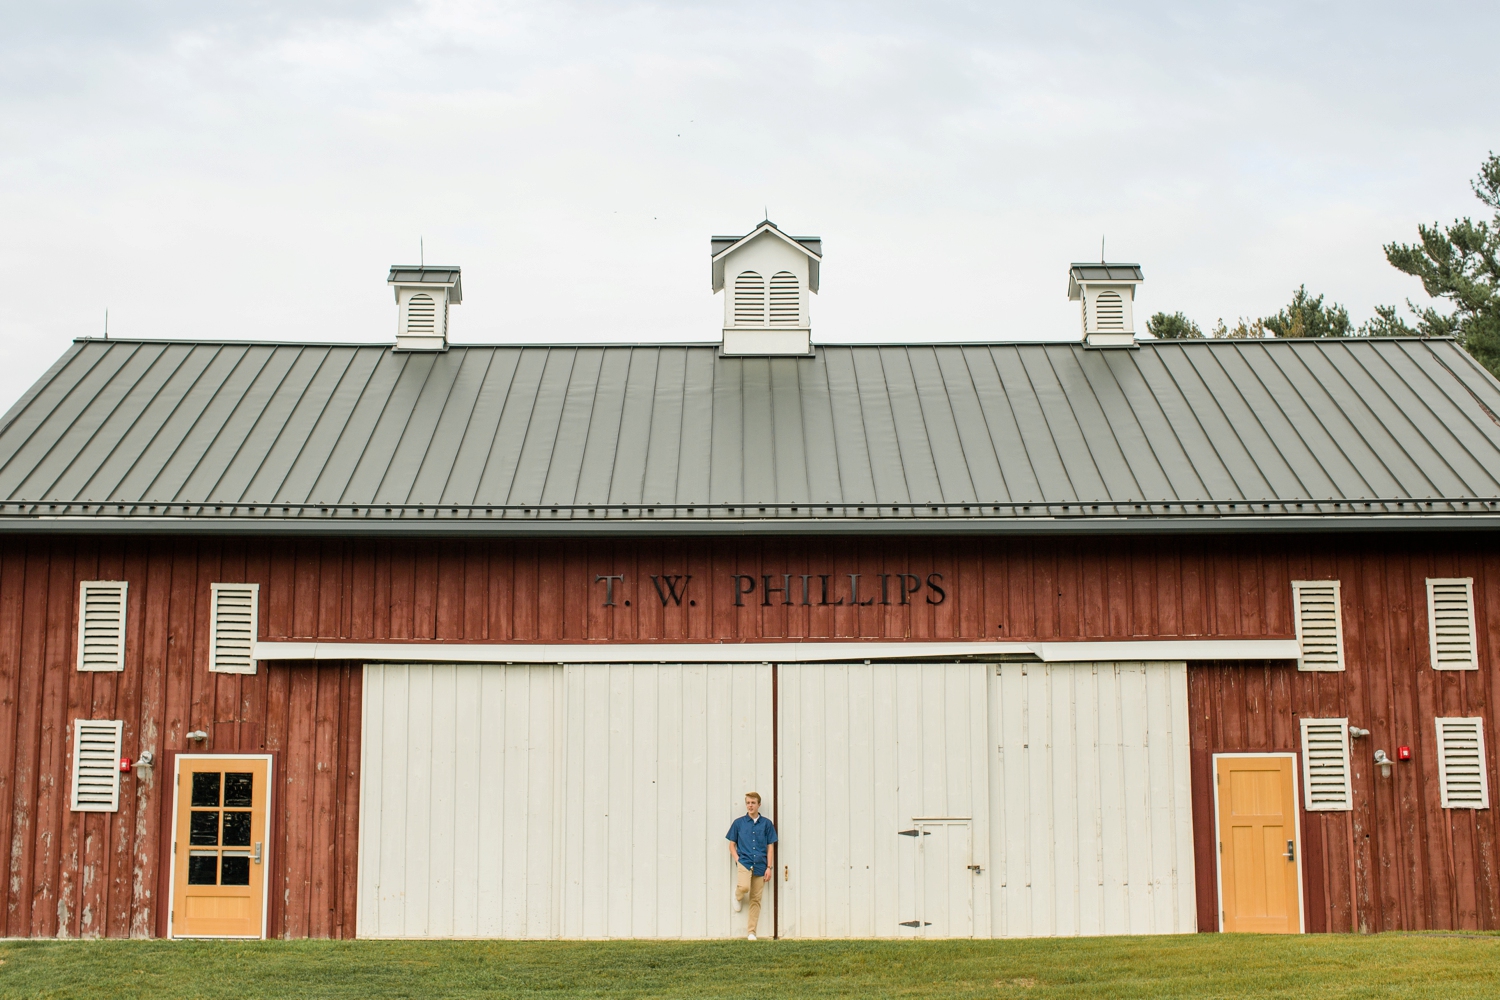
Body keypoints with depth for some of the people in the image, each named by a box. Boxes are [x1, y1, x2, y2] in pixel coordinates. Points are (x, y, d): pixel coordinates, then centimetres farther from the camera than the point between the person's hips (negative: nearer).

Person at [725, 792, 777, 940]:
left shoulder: (766, 823, 6)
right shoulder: (738, 823, 5)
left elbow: (770, 847, 7)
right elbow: (732, 844, 10)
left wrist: (769, 867, -1)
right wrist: (737, 859, -6)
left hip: (760, 865, 1)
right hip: (744, 861, -1)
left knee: (756, 899, 3)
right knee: (744, 887, -28)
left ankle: (752, 932, 11)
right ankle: (738, 897, 8)